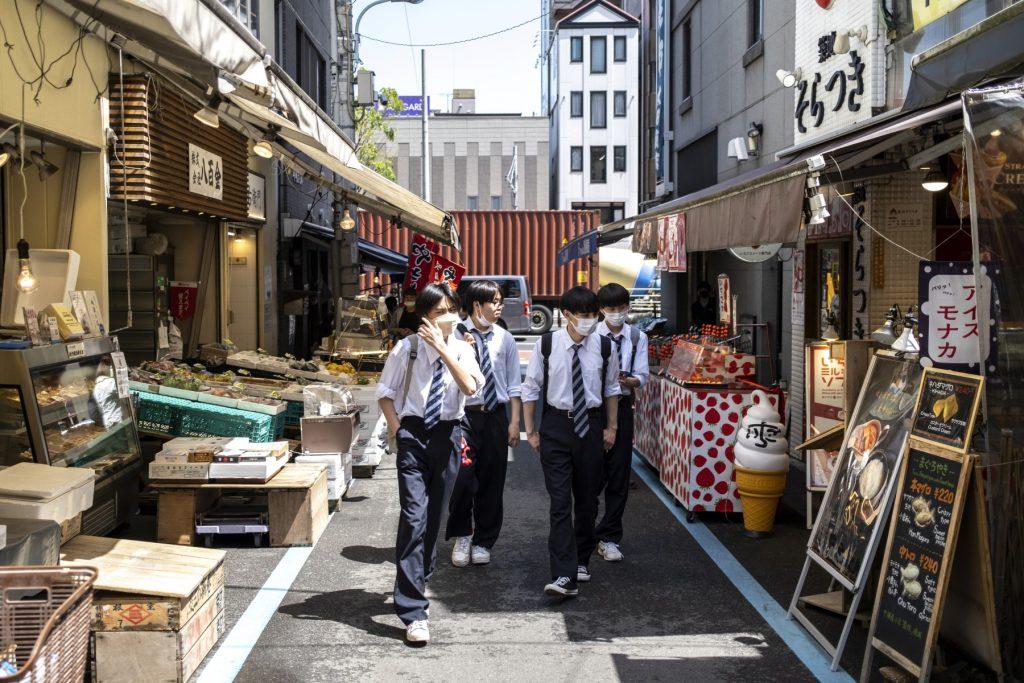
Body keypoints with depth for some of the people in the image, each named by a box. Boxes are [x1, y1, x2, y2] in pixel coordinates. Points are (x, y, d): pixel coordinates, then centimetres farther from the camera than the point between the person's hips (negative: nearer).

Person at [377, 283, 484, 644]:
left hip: (447, 435, 3)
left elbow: (470, 387, -17)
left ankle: (418, 582, 35)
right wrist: (396, 428, -6)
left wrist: (442, 348, -20)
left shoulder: (461, 350, 2)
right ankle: (413, 611, -13)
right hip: (413, 433, -3)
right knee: (414, 516, -13)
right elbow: (385, 392, 6)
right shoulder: (407, 348, -3)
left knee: (434, 515, 12)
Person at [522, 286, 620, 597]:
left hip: (591, 425, 2)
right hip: (556, 424, -2)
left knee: (587, 498, 13)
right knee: (560, 501, -7)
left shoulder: (603, 347, -2)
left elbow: (612, 388, 12)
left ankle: (582, 561, 33)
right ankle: (564, 576, -8)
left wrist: (611, 427, 12)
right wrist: (531, 430, 1)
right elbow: (531, 388, 1)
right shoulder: (547, 344, -7)